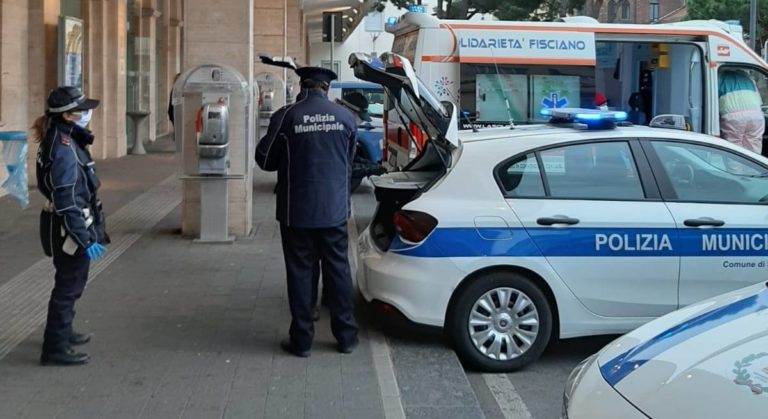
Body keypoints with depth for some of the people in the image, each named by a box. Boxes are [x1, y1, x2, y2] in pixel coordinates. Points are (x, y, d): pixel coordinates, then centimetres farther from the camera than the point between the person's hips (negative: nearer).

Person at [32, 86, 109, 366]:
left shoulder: (64, 140, 8)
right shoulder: (63, 148, -23)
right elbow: (67, 201, -24)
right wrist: (86, 239, -23)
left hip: (68, 227, 10)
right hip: (69, 228, -10)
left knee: (71, 282, 24)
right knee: (68, 286, -1)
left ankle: (62, 332, 41)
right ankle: (55, 349, 7)